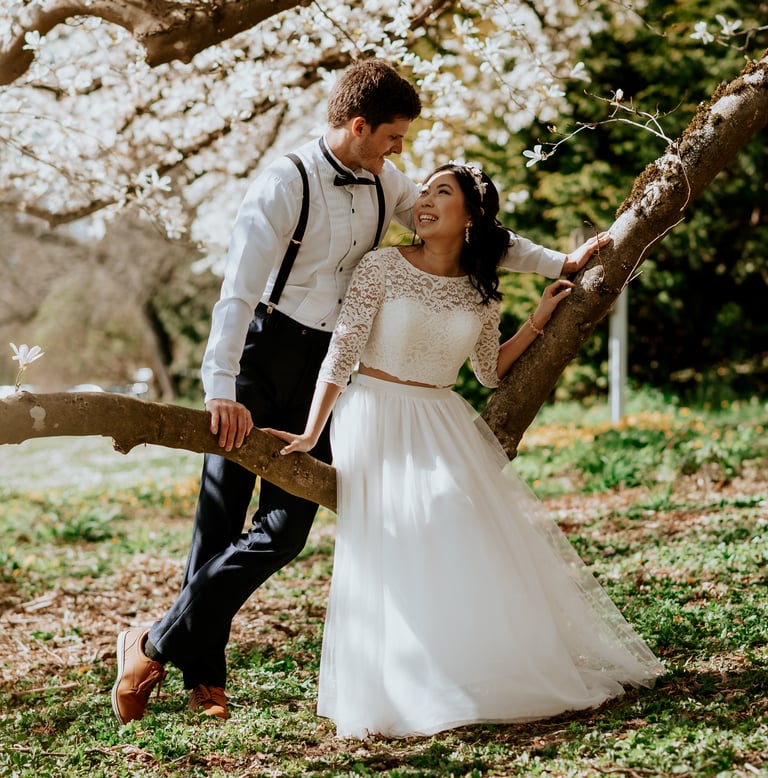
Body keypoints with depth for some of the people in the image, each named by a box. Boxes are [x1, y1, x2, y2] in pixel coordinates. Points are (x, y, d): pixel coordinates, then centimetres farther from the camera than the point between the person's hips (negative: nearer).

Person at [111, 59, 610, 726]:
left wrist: (558, 263, 11)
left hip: (326, 370, 6)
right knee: (220, 519, -1)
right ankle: (204, 675, 15)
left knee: (286, 530, -2)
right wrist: (221, 389, -32)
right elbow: (239, 289, -22)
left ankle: (157, 647, 10)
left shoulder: (384, 184, 5)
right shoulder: (286, 183, -15)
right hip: (263, 354, -5)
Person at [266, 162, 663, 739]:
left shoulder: (481, 292, 5)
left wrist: (540, 318, 9)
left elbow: (491, 371, 16)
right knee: (396, 551, -11)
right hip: (377, 419, -4)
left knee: (474, 548, -2)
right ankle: (406, 694, 0)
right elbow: (341, 353, -9)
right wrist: (312, 434, -13)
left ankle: (497, 674, 14)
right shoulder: (382, 268, -8)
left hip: (444, 426, 4)